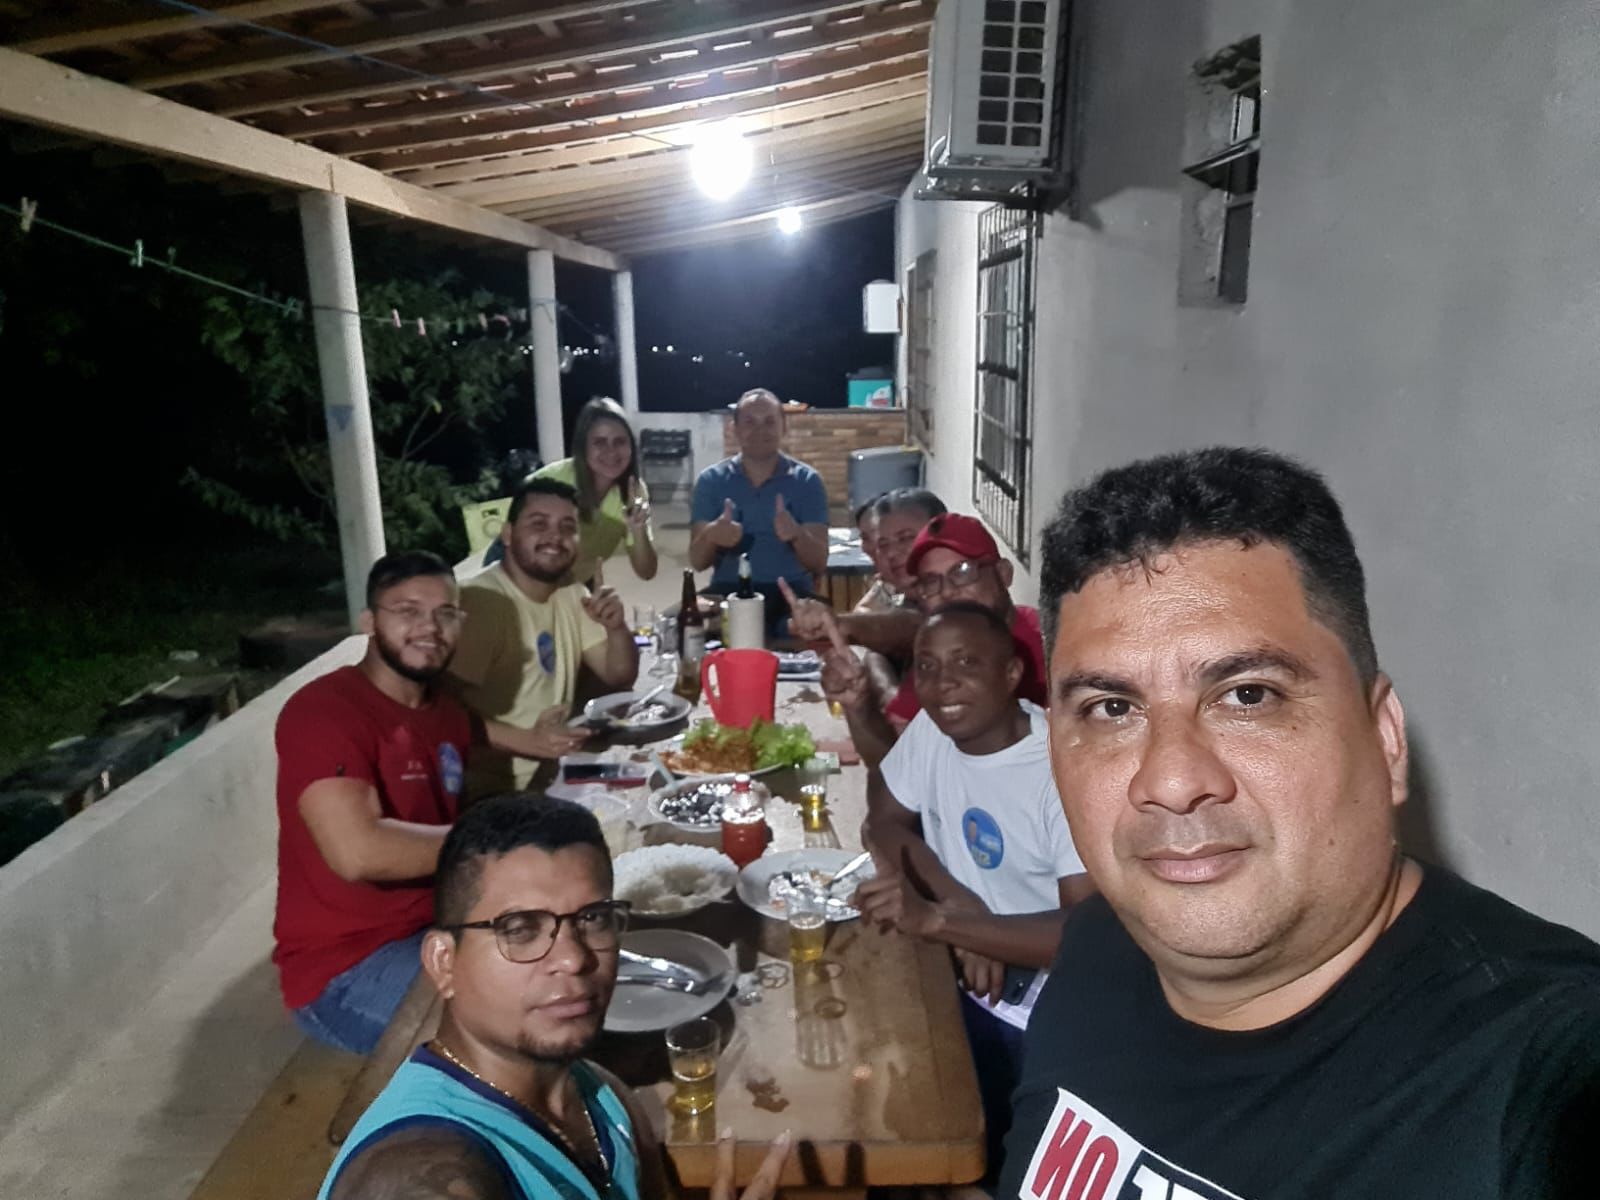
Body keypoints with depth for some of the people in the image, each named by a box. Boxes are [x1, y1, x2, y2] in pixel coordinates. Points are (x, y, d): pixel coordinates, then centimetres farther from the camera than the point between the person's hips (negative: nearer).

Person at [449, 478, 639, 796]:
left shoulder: (571, 594, 11)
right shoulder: (479, 601, -17)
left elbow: (620, 677, 10)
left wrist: (616, 627, -9)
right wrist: (525, 740, -35)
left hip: (554, 772, 9)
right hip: (498, 788, -9)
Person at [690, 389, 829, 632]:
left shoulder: (807, 481, 3)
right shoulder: (711, 480, 6)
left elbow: (819, 564, -2)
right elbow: (697, 562, 1)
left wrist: (797, 534, -24)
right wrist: (711, 537, -23)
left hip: (789, 592, -1)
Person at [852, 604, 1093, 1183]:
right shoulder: (932, 728, -4)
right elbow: (884, 824, 3)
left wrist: (936, 920, -34)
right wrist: (962, 908, -13)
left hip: (1045, 1018, -5)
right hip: (957, 977, 6)